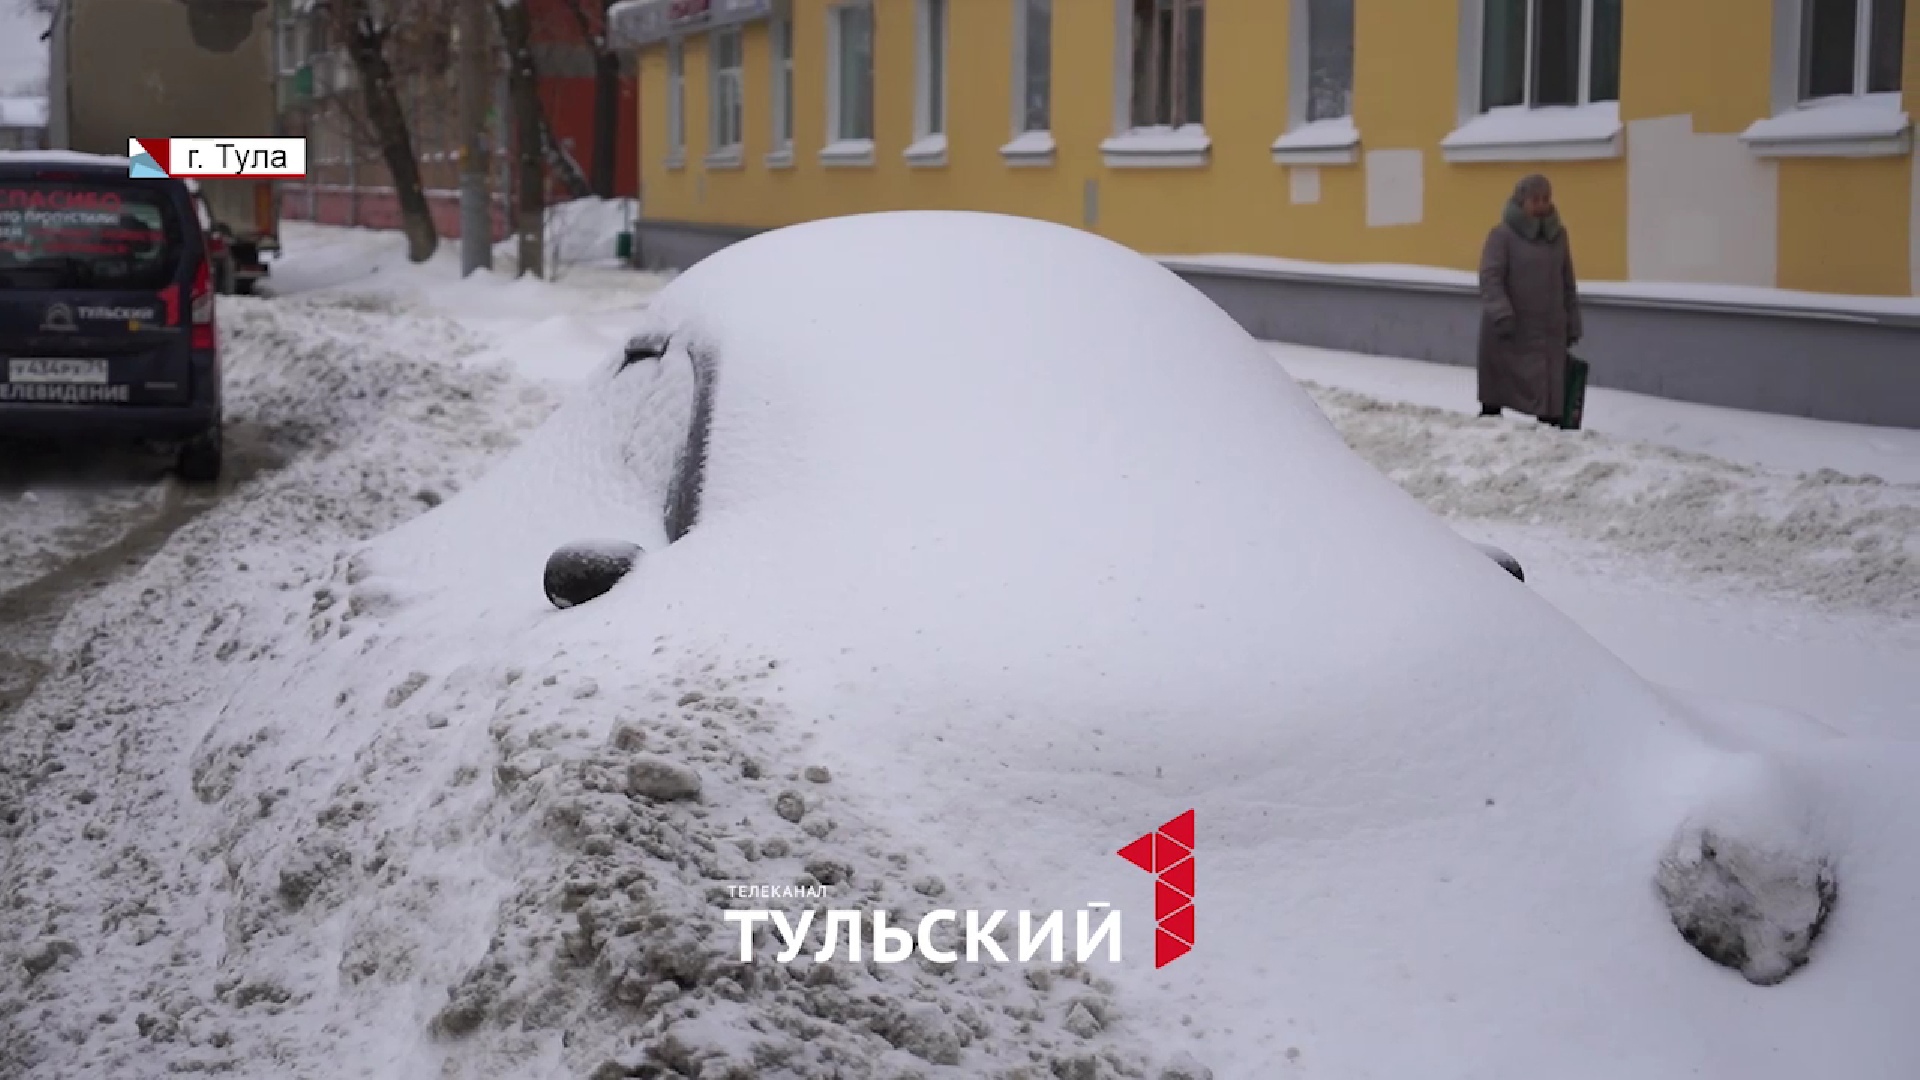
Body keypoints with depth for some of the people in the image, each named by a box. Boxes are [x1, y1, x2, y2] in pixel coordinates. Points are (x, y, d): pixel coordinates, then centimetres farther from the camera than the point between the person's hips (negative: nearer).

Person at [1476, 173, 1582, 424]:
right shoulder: (1502, 235, -4)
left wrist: (1572, 324, 17)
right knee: (1493, 397, 4)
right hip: (1507, 334, -4)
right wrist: (1501, 314, -25)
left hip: (1549, 335, 4)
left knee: (1550, 398, -5)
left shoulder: (1558, 235, 13)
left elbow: (1567, 284, 19)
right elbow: (1490, 278, -12)